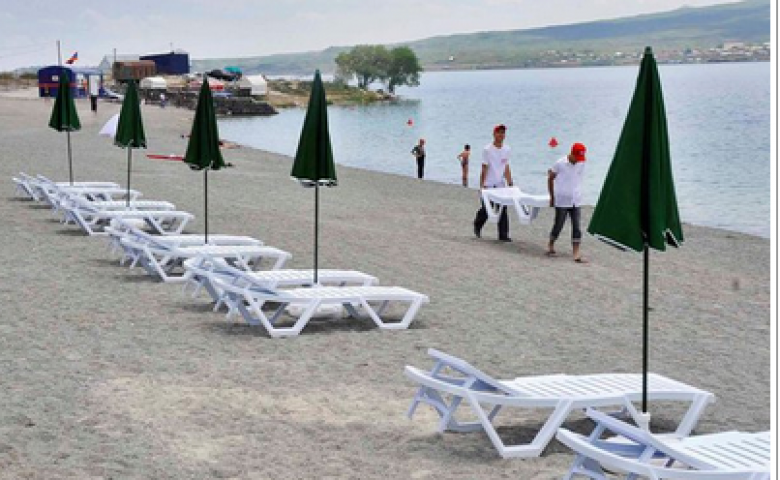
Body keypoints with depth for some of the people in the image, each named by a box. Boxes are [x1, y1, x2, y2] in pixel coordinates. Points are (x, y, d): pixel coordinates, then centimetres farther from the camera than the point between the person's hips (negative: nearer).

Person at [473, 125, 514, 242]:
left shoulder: (507, 149, 7)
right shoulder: (488, 150, -7)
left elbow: (506, 169, 13)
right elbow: (484, 169, -8)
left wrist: (510, 184, 10)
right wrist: (481, 185, -12)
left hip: (501, 184, 4)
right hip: (489, 184, -4)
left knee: (503, 210, -3)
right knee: (486, 209, 5)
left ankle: (503, 235, -1)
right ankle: (477, 225, 33)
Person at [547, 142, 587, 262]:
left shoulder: (582, 164, 0)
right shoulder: (560, 164, -11)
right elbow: (550, 178, 1)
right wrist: (552, 196, 5)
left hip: (576, 201, 4)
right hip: (562, 201, -4)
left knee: (576, 228, -3)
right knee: (558, 226, 5)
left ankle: (576, 254, -4)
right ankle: (551, 246, 29)